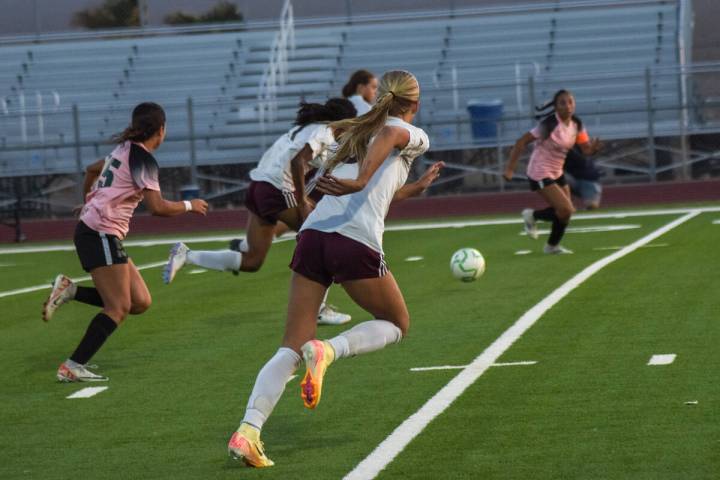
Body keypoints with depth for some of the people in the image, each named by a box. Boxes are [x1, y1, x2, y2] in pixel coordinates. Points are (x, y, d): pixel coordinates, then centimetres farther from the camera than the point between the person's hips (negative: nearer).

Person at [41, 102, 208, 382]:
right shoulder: (143, 159, -13)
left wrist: (89, 203, 48)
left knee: (140, 302, 6)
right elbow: (157, 207, -20)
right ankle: (72, 368, -13)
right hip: (101, 235, -9)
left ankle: (70, 291, 5)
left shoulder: (124, 149, 15)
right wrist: (189, 206, -3)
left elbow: (92, 170, 34)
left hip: (90, 230, 9)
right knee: (118, 308, -10)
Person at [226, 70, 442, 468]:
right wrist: (360, 182, -27)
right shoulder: (416, 137, 11)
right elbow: (389, 133, -14)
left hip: (313, 234, 5)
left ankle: (248, 429, -16)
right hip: (357, 243, -5)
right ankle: (328, 350, -9)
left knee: (291, 348, 4)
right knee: (397, 325, 19)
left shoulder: (358, 131, 30)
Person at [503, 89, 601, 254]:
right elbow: (521, 142, -21)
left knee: (565, 212, 9)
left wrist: (593, 148, -25)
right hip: (540, 174, -8)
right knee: (566, 210, -15)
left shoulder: (576, 125, -1)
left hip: (556, 173, 8)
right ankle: (532, 216, 9)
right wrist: (510, 169, -24)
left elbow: (586, 149, 0)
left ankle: (553, 245, 30)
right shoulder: (549, 124, -22)